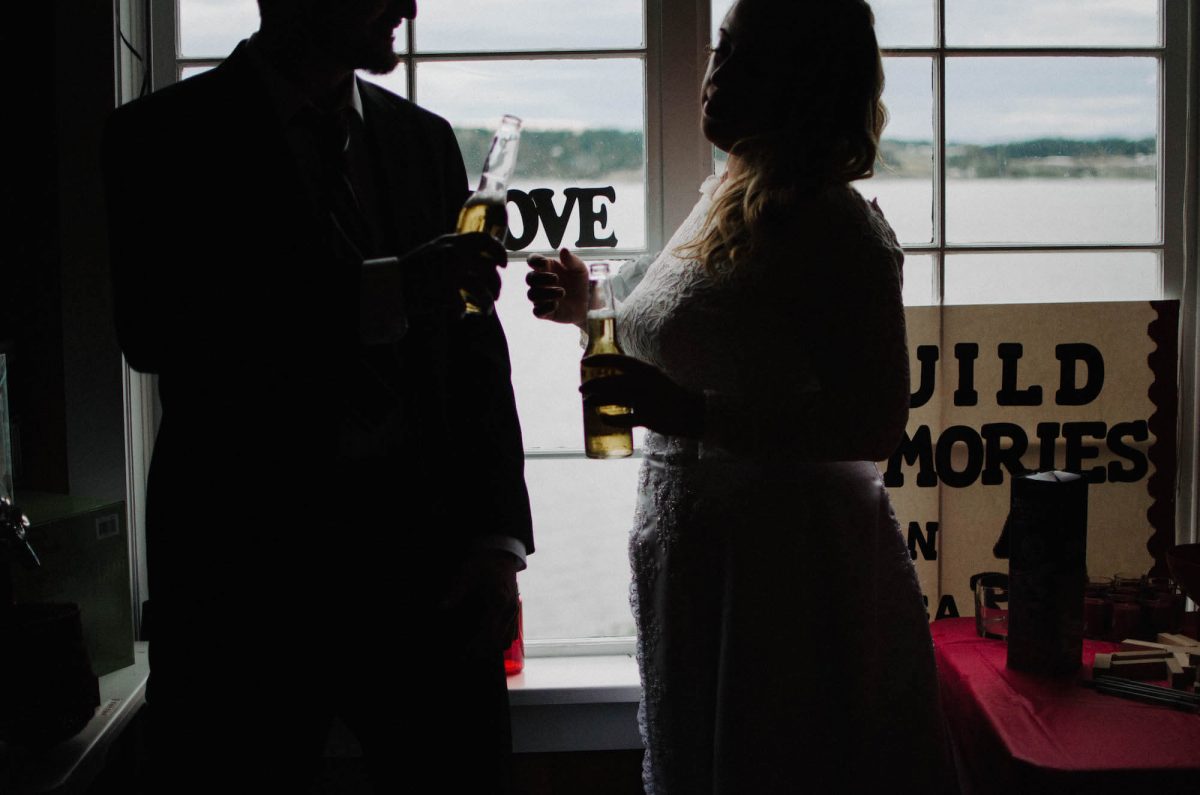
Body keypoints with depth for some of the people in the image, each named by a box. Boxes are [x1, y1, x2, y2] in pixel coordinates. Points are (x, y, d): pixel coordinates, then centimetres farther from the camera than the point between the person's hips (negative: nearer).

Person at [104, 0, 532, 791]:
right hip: (250, 561, -3)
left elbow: (475, 353, 10)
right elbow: (153, 330, -16)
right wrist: (386, 292, -22)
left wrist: (500, 540, 0)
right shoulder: (165, 135, -2)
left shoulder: (423, 139, 11)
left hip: (424, 556, 3)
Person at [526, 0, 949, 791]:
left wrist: (693, 414, -31)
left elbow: (875, 423, -25)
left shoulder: (840, 230, -18)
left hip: (789, 557, -9)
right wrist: (588, 304, 8)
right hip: (692, 544, 9)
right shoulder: (722, 195, 8)